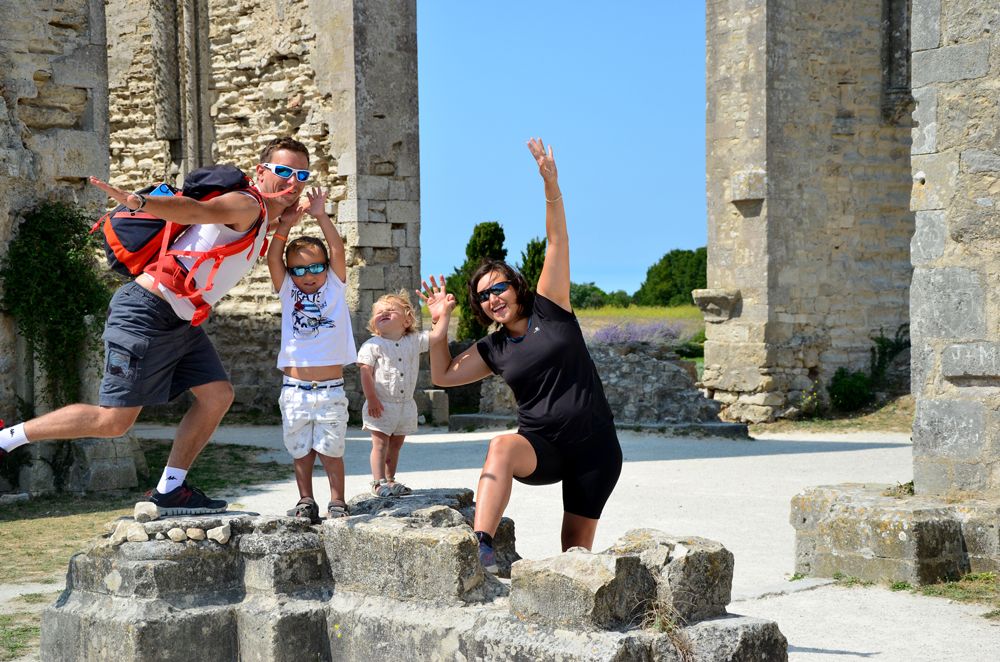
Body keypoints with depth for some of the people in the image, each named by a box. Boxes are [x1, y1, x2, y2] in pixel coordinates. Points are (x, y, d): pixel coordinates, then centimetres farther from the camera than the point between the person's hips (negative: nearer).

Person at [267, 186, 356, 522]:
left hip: (330, 389, -1)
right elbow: (272, 259, -5)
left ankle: (337, 501, 9)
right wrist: (285, 225, -14)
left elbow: (338, 251, -6)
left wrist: (321, 217, -14)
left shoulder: (335, 288, 6)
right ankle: (306, 500, 18)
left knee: (331, 450, 1)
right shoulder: (288, 293, 7)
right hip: (294, 389, 1)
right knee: (301, 451, 8)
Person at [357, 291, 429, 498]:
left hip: (405, 405, 5)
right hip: (381, 406, -5)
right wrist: (371, 399, -18)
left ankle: (390, 481, 21)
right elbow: (366, 373, -10)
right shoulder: (372, 346, -7)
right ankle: (378, 483, -2)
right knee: (380, 443, -5)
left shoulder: (415, 341, 6)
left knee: (396, 444, 13)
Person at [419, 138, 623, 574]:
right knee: (502, 447, -35)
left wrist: (551, 187, -14)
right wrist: (440, 323, 4)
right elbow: (443, 375, 12)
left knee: (576, 550, -2)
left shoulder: (548, 310, 1)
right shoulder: (494, 350, 10)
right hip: (541, 447, 1)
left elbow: (557, 242, -5)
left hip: (595, 448, -1)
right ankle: (482, 547, -48)